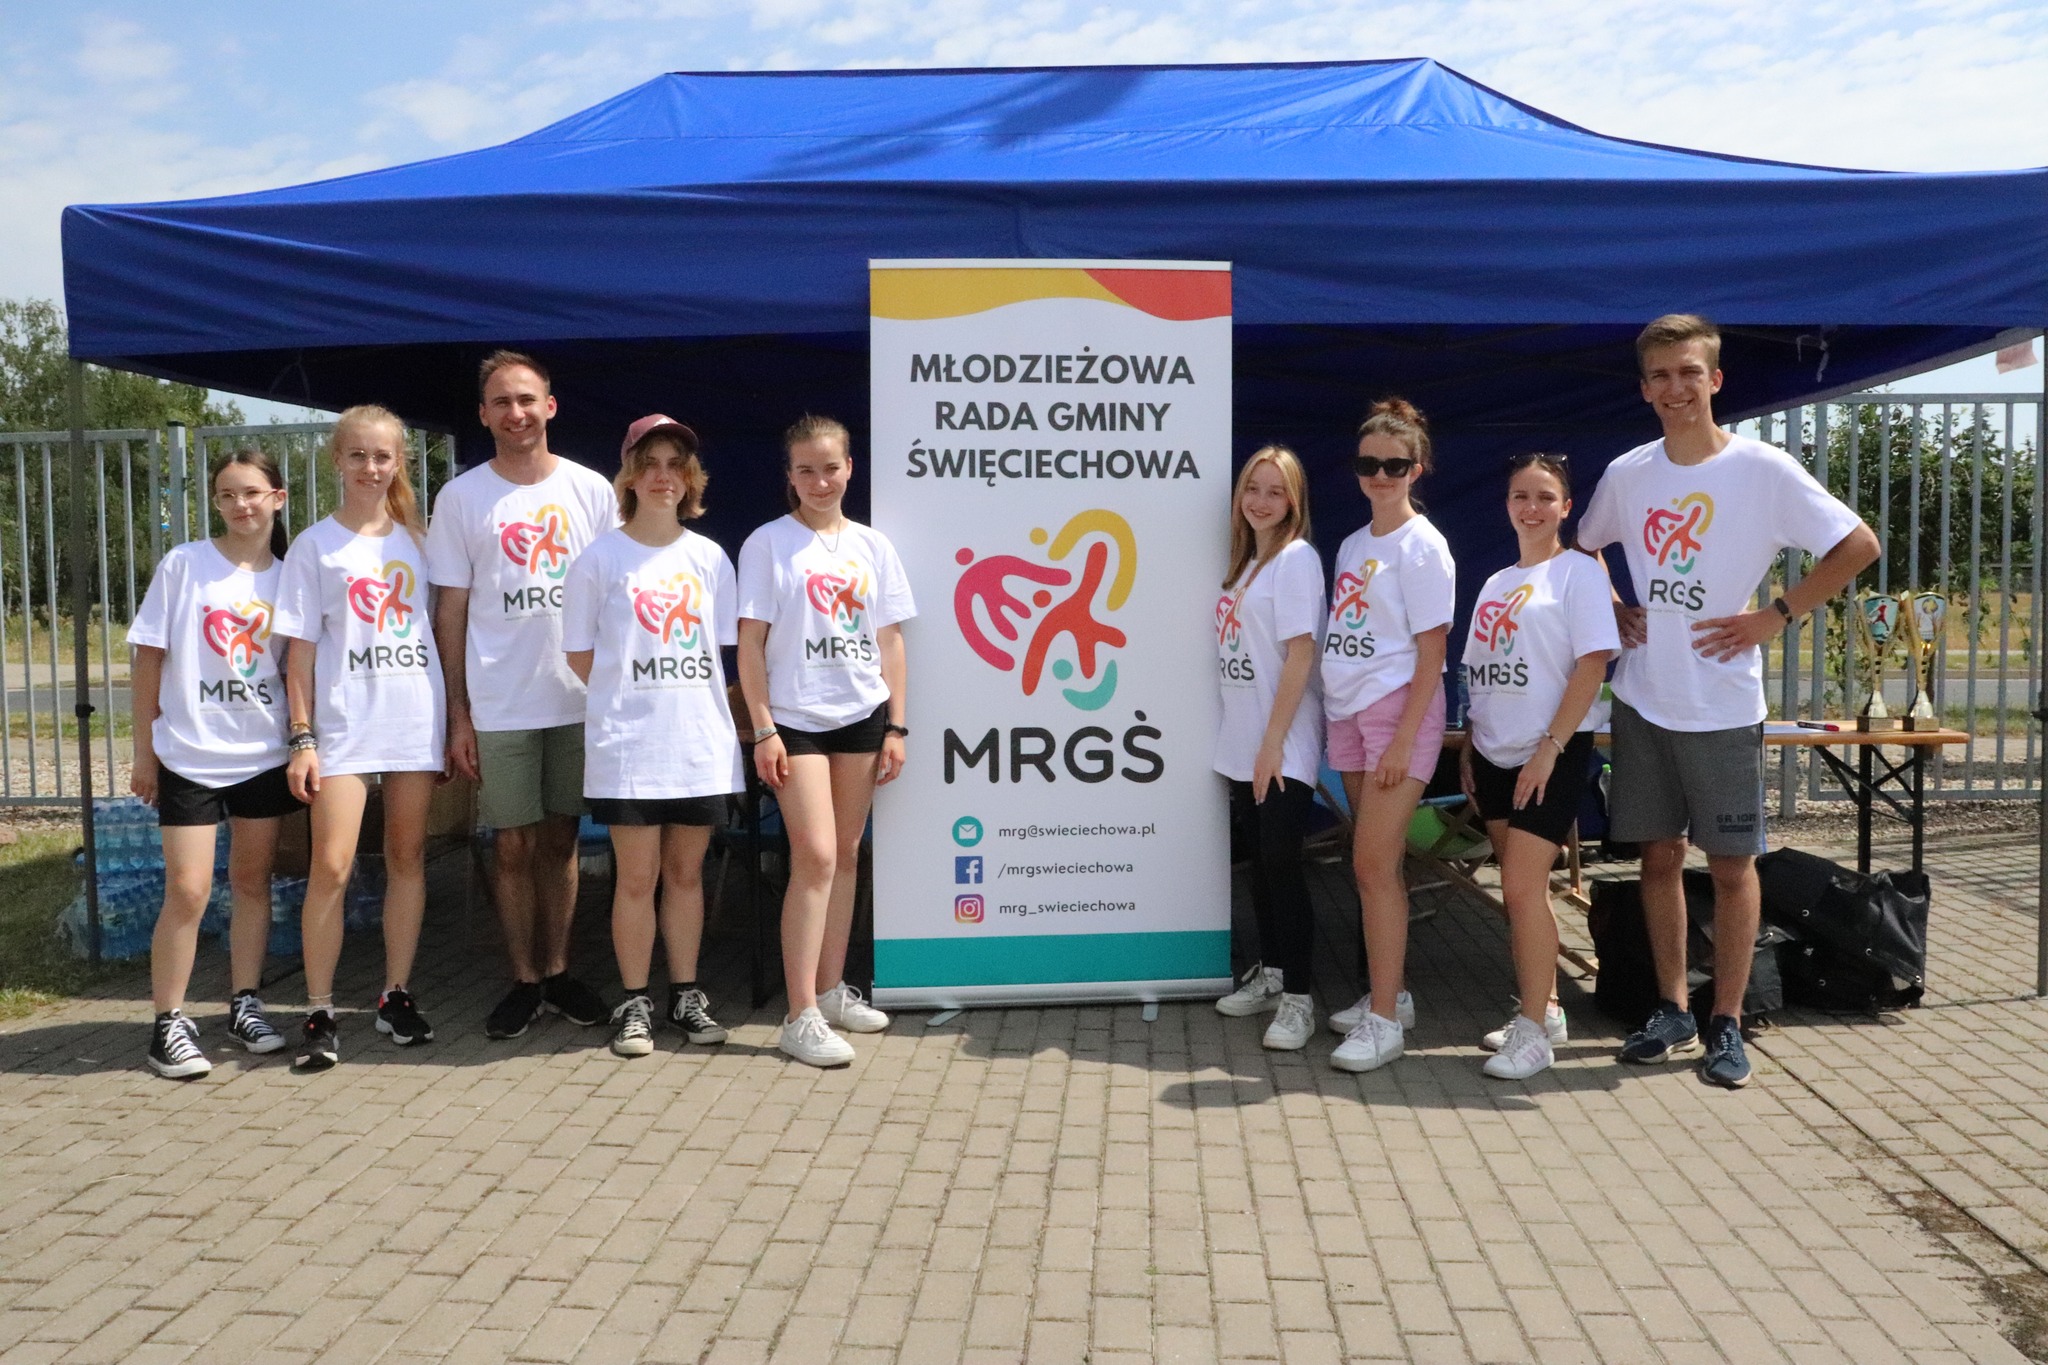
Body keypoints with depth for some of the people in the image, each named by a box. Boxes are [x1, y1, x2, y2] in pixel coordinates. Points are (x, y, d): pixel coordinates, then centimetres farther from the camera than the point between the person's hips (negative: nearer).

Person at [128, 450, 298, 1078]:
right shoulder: (183, 564, -4)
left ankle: (245, 1003, 25)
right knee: (188, 892, -4)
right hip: (189, 758, -3)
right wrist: (145, 751, -1)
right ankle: (168, 1022, 8)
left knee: (252, 882, 12)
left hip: (264, 758, 3)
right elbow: (148, 661, -1)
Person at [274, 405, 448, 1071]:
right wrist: (301, 738, -5)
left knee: (408, 858, 7)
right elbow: (301, 648, 1)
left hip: (416, 722, 3)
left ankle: (396, 996, 17)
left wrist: (452, 719, 8)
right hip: (344, 723, -3)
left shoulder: (415, 539, 11)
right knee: (332, 867, -9)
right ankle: (319, 1012, 2)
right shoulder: (315, 545, 4)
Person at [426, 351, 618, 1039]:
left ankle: (558, 970, 22)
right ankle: (524, 981, 16)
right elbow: (451, 611, 2)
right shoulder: (461, 497, 2)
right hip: (499, 706, -1)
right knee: (514, 846, 4)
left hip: (579, 699, 1)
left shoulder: (591, 490, 5)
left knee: (560, 839, 10)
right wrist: (456, 716, -3)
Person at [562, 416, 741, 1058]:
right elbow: (581, 656, 4)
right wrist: (630, 696, 2)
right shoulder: (600, 558, 0)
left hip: (702, 741, 3)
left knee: (686, 871, 10)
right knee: (637, 877, 2)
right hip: (627, 744, -2)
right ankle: (635, 1002, 15)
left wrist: (684, 700, 4)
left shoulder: (709, 558, 7)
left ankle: (685, 993, 23)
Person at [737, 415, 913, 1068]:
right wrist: (762, 730, -9)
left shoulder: (872, 545, 9)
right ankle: (801, 1016, -7)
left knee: (846, 854, 9)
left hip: (862, 716, 4)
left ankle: (831, 989, 21)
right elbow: (751, 643, -4)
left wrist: (895, 726, 6)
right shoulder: (768, 544, -2)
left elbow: (890, 641, 10)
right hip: (796, 719, -4)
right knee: (816, 856, -11)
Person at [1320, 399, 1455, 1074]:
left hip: (1400, 712, -7)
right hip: (1348, 713, 7)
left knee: (1374, 864, -10)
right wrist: (1337, 718, 10)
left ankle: (1384, 1020, -3)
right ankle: (1390, 993, 23)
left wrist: (1403, 740, -17)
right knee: (1371, 865, 11)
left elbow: (1431, 652, -12)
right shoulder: (1352, 544, 14)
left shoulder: (1421, 545, -8)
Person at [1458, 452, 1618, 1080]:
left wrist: (1550, 748, -18)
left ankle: (1534, 1031, -1)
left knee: (1523, 887, -11)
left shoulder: (1577, 571, -5)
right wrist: (1468, 747, 13)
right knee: (1518, 890, 11)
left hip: (1551, 754, -7)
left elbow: (1593, 664, -13)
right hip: (1495, 754, 7)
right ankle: (1544, 1010, 24)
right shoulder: (1495, 584, 17)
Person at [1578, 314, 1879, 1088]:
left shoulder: (1763, 469, -9)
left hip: (1722, 704, -3)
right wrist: (1613, 612, 5)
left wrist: (1775, 616, -12)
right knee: (1659, 856, 10)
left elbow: (1858, 546, -8)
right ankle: (1672, 1013, 23)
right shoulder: (1626, 474, 3)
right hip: (1642, 699, 4)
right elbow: (1583, 548, 21)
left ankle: (1726, 1024, 17)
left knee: (1731, 864, 4)